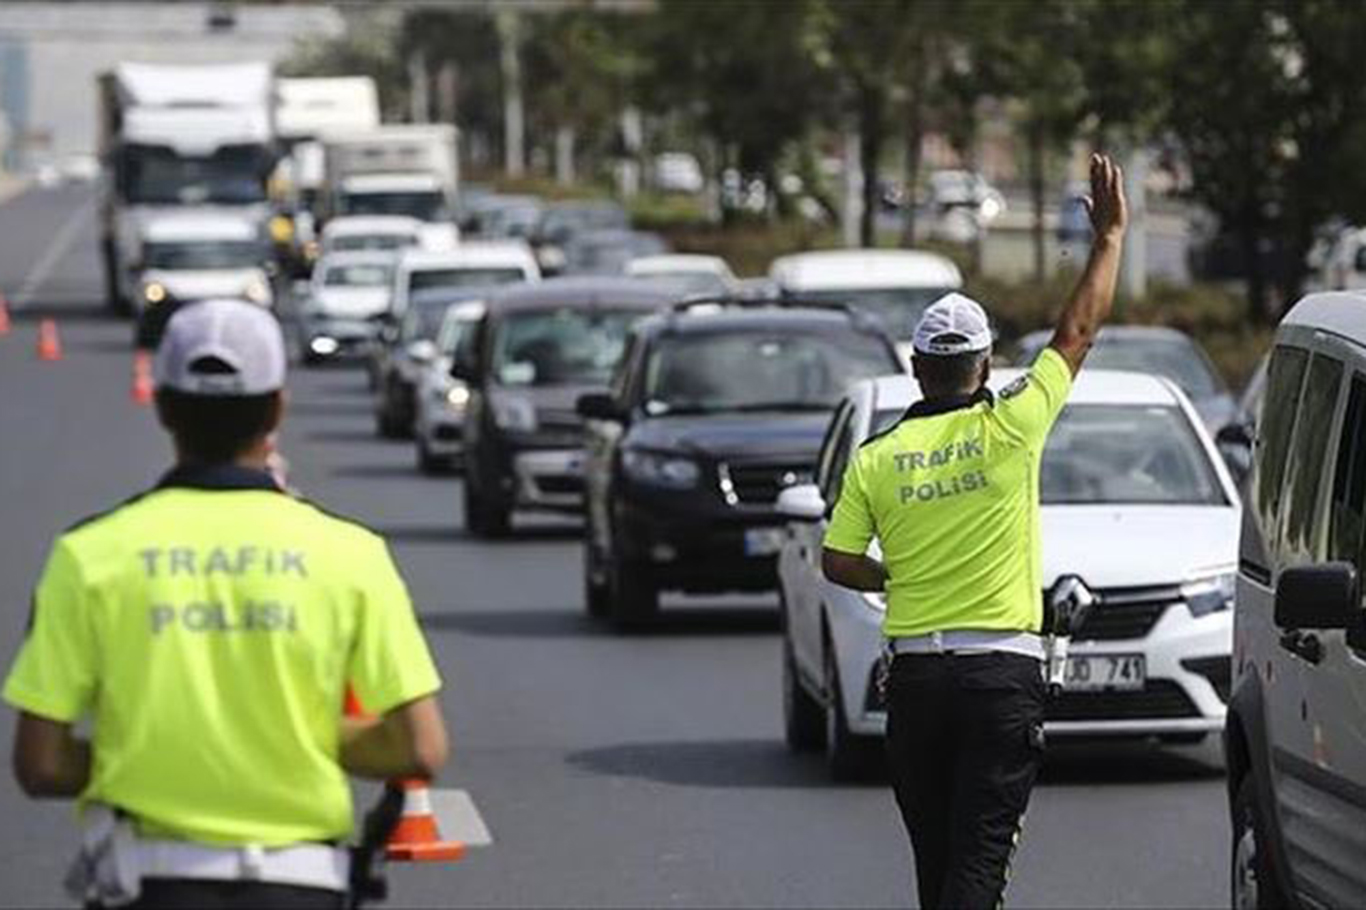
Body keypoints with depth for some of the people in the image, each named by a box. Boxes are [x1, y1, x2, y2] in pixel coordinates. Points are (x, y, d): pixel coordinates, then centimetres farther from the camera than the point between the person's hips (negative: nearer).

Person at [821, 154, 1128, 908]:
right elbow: (1078, 332, 3)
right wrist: (1110, 235, 13)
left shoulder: (876, 458, 2)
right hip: (1002, 671, -3)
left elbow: (838, 562, 3)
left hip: (914, 673, 3)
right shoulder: (1008, 428, -5)